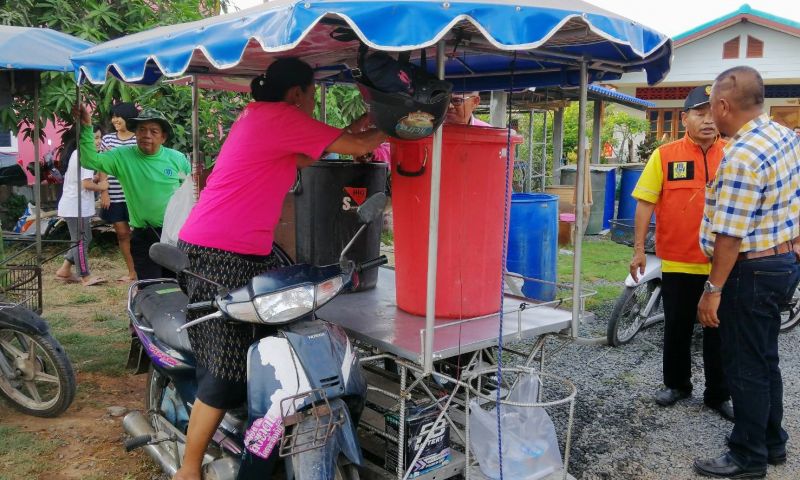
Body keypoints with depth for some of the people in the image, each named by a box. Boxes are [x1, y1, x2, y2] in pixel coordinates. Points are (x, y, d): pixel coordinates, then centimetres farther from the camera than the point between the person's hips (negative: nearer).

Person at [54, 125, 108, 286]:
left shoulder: (75, 153, 14)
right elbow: (87, 184, -23)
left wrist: (95, 178, 7)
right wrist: (101, 186, -6)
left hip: (71, 205, 10)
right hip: (77, 207, -10)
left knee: (81, 240, 17)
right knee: (82, 241, -2)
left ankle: (65, 271, 21)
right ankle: (86, 277, 6)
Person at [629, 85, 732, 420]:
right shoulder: (665, 155, -3)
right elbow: (645, 203, -4)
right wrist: (639, 249, -6)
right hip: (678, 261, -1)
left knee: (719, 330, 11)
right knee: (677, 327, 14)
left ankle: (718, 394, 26)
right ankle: (676, 383, 33)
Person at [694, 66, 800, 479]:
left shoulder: (742, 156, -24)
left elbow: (730, 235, -24)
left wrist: (714, 288, -19)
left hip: (754, 271, -10)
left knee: (745, 367, 3)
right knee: (764, 359, 20)